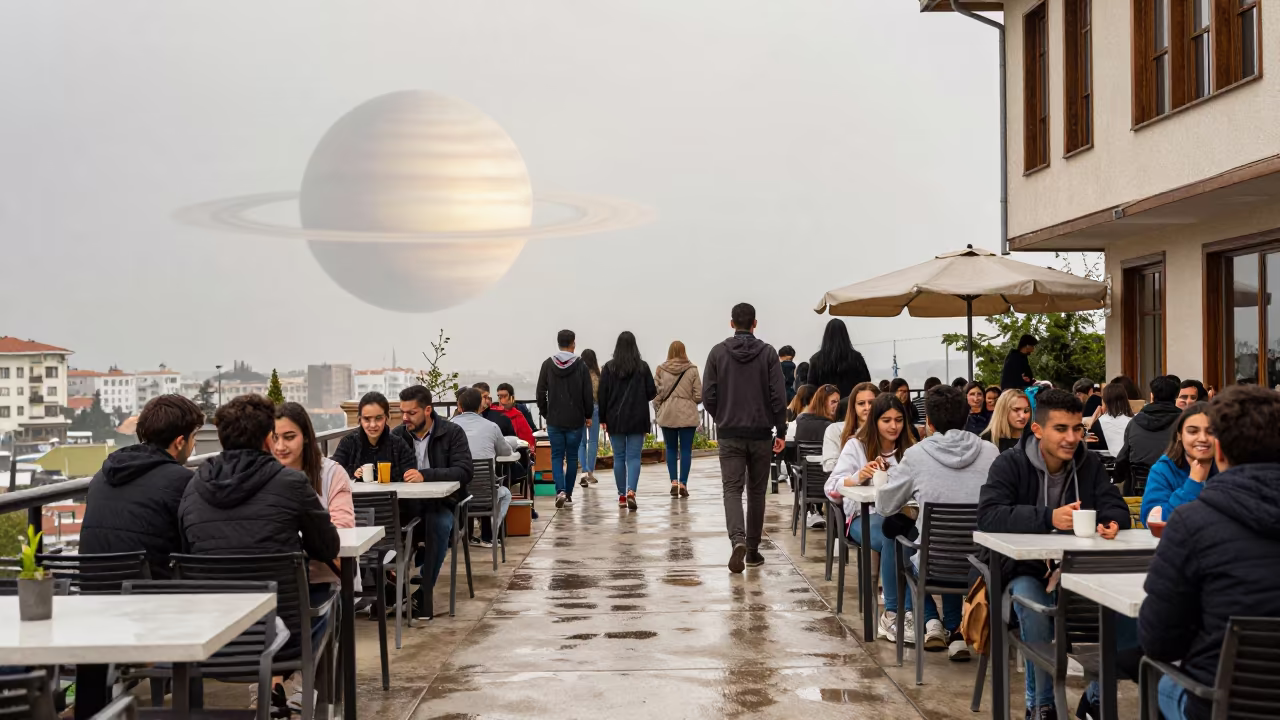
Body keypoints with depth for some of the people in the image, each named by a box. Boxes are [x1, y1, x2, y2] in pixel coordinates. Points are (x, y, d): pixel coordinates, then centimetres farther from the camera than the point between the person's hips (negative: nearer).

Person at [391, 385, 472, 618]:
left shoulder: (452, 433, -2)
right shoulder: (397, 435, 10)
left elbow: (464, 472, -15)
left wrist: (425, 475, -27)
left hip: (442, 504, -3)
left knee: (440, 523, -37)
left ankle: (424, 593, -25)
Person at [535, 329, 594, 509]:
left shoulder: (548, 364, -1)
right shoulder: (581, 366, -6)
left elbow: (540, 392, 0)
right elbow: (588, 394, -4)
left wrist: (544, 413, 13)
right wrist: (588, 415, 9)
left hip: (554, 420, 1)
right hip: (575, 420, -1)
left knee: (557, 456, 7)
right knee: (572, 457, 9)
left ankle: (560, 491, -13)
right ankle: (568, 495, 13)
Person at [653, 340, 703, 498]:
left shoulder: (661, 370, -1)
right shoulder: (692, 370, -3)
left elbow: (656, 394, -1)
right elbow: (698, 395, -4)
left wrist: (658, 411, 11)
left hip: (667, 415, 1)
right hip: (688, 415, -1)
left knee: (671, 449, 12)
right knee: (686, 450, 4)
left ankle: (674, 481, 3)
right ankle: (683, 483, 0)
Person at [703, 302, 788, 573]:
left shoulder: (718, 352, -2)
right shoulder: (767, 353, -3)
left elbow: (708, 396, -2)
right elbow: (779, 396, -7)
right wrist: (781, 431, 2)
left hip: (730, 435, 0)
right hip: (761, 433, 1)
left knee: (732, 489, -1)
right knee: (756, 492, 12)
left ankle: (738, 540, -24)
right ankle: (753, 549, 19)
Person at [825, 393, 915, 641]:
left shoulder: (908, 449, 15)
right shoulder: (856, 446, 6)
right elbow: (832, 488, -6)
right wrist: (857, 477, -25)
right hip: (864, 516, -2)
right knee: (893, 538, -36)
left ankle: (907, 612, -28)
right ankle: (893, 612, -24)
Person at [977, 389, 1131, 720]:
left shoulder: (1089, 464, 5)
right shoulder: (1010, 464, -9)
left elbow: (1116, 508, 0)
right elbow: (988, 516, -22)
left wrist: (1111, 522, -26)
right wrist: (1048, 518, -32)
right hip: (1024, 569, -3)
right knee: (1033, 604, -34)